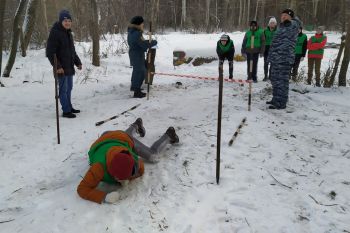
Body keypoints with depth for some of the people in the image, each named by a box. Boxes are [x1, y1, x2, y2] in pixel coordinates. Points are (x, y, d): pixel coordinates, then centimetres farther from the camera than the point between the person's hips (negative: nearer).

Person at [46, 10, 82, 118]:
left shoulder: (69, 33, 14)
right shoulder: (55, 33, -14)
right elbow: (50, 52, -18)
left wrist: (78, 62, 17)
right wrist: (57, 66, -22)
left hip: (70, 67, 9)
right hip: (61, 68, -9)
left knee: (69, 88, 17)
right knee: (63, 89, -3)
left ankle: (69, 107, 30)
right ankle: (66, 111, 3)